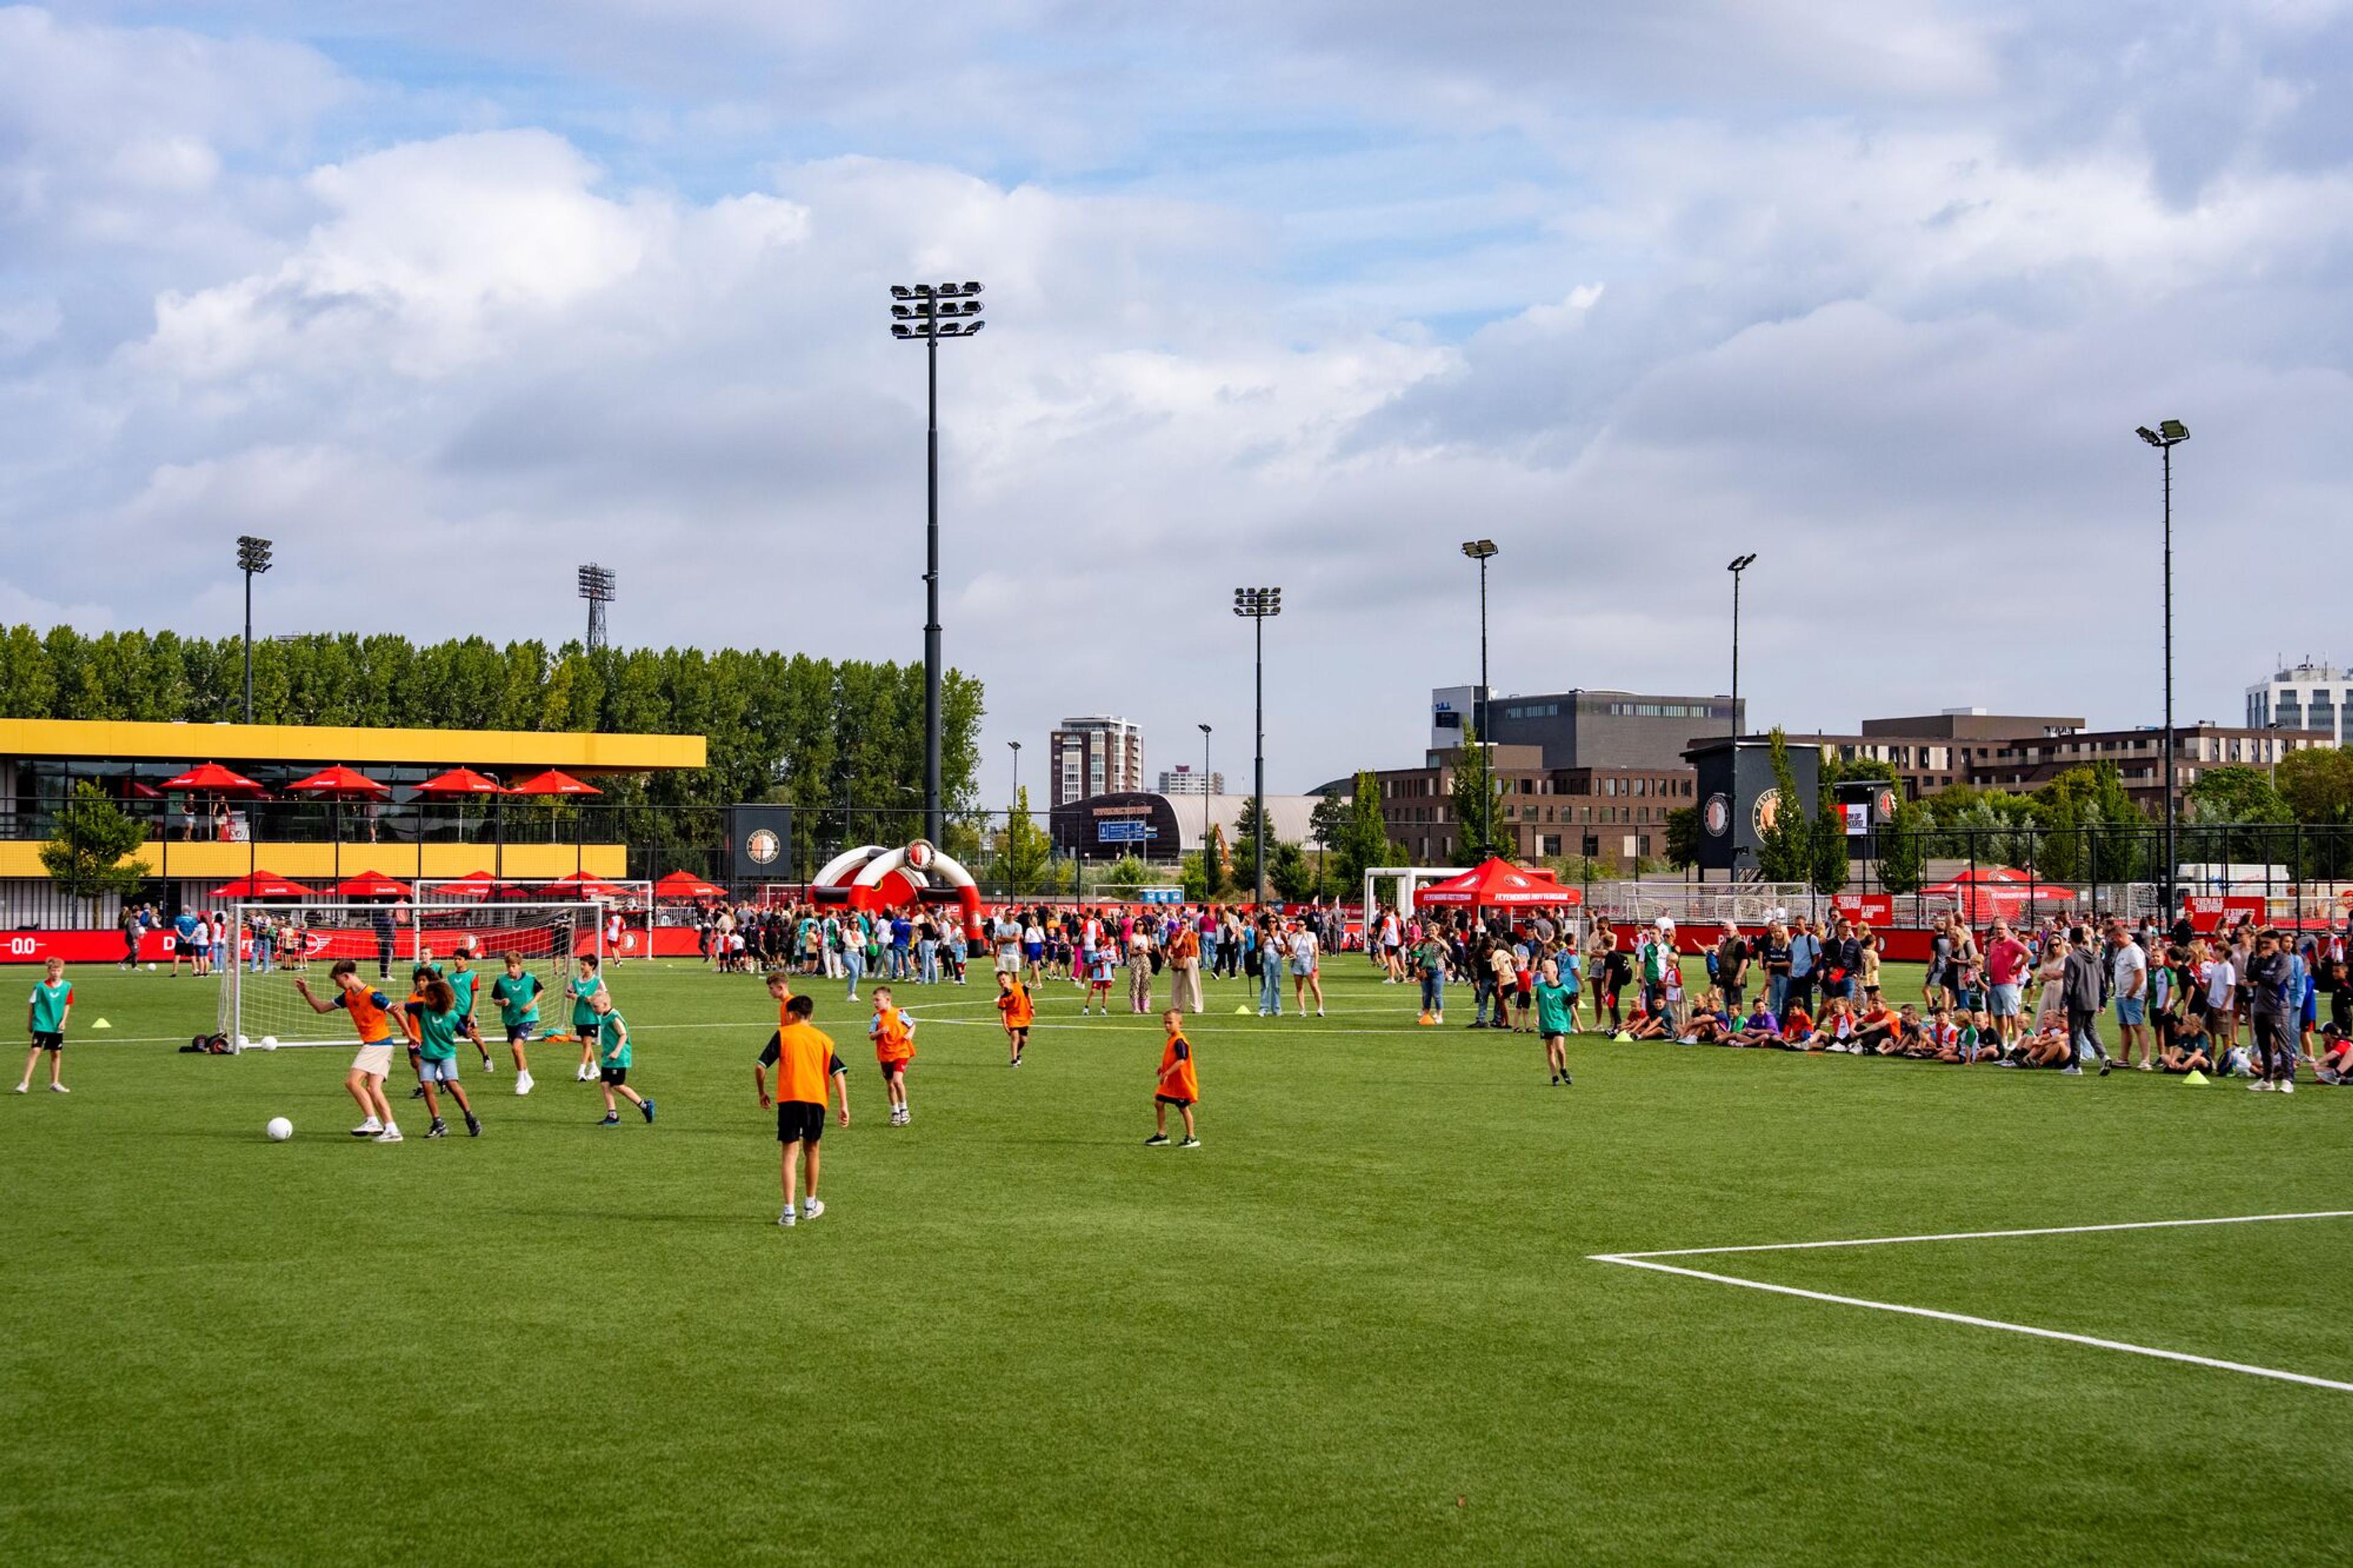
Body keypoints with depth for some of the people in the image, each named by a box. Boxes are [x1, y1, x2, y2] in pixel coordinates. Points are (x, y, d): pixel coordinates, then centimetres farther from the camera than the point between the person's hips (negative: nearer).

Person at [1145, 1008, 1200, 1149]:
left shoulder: (1179, 1041, -21)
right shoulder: (1171, 1039, 9)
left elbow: (1181, 1061, -28)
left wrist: (1167, 1073, -29)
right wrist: (1163, 1068, 12)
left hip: (1181, 1082, -10)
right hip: (1170, 1082, 10)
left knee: (1184, 1108, 1)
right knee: (1159, 1103, 9)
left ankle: (1192, 1138, 12)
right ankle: (1161, 1135, 16)